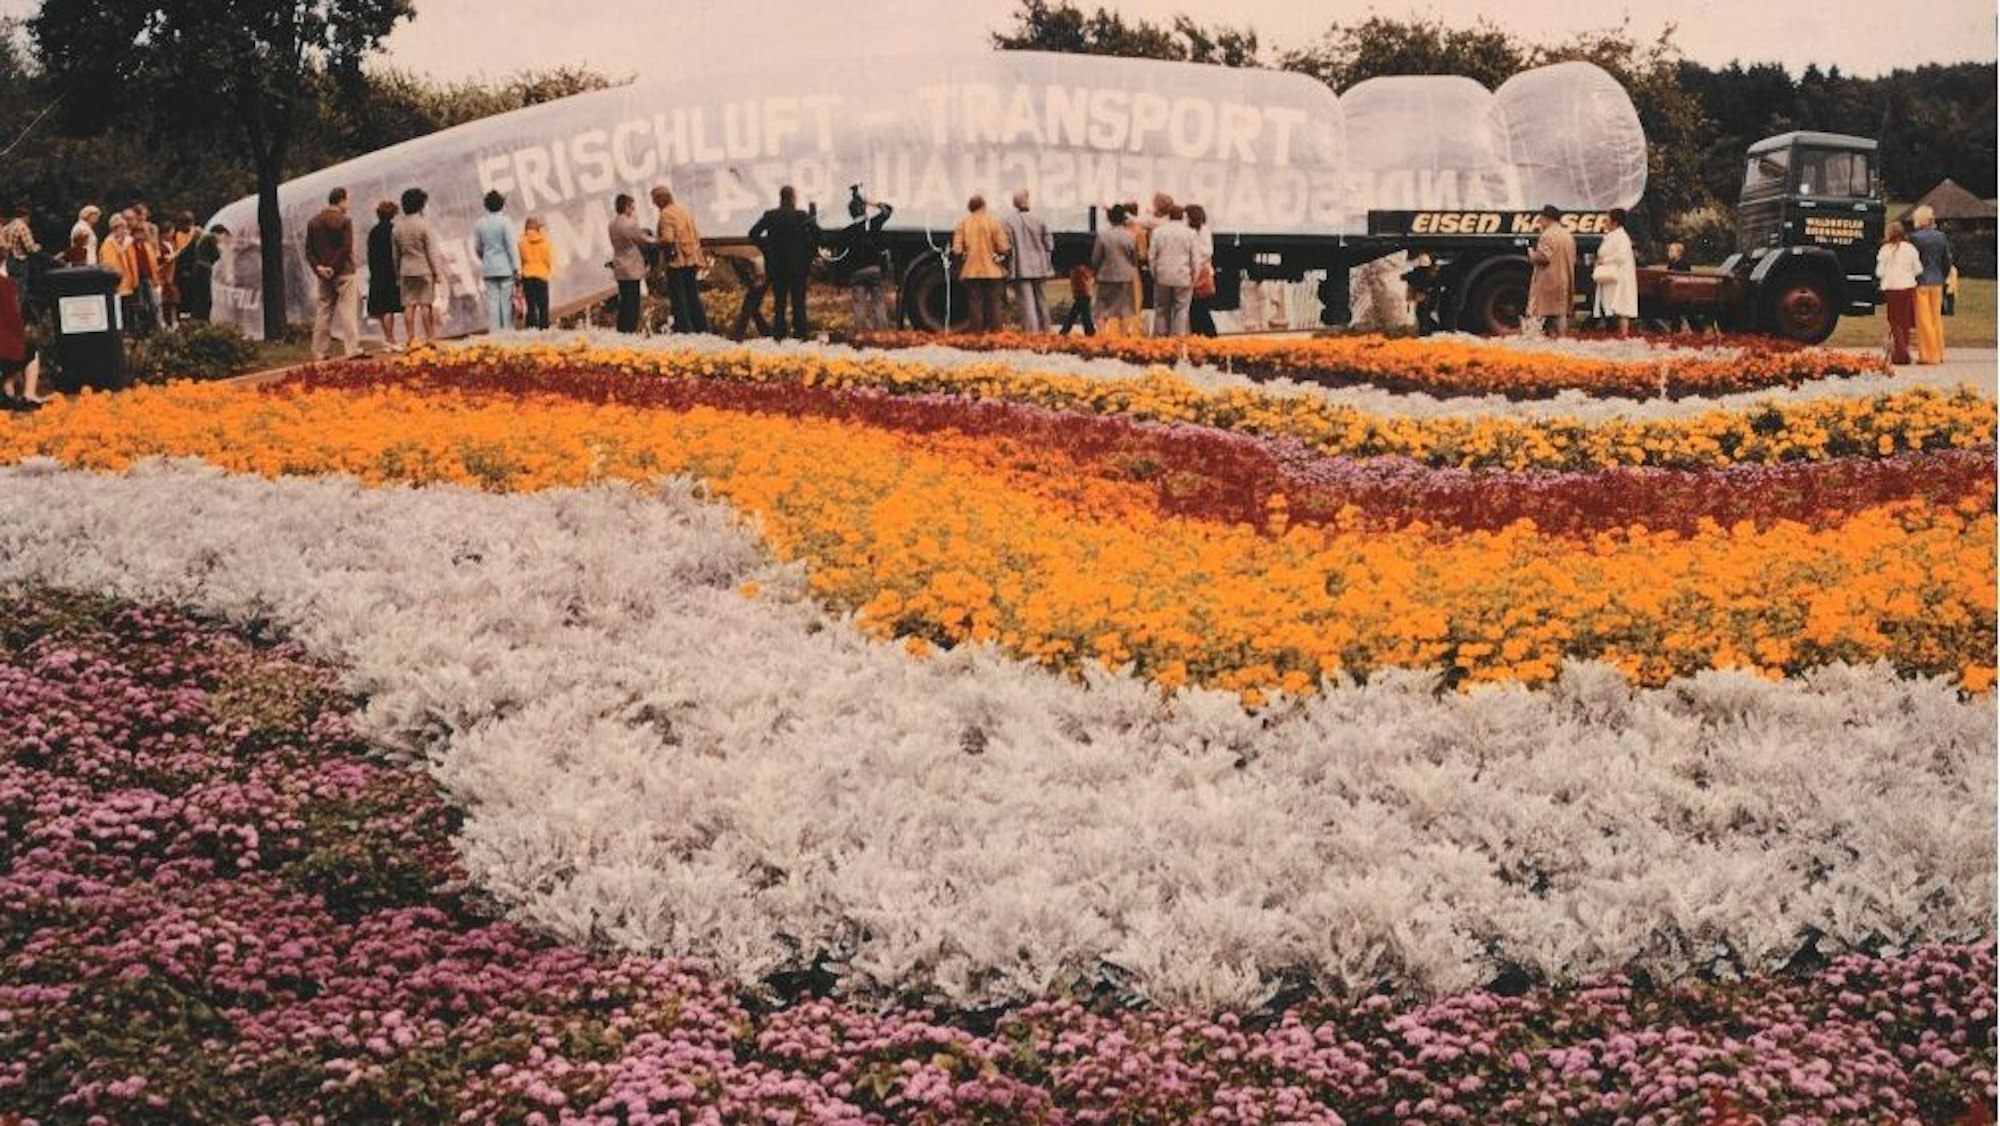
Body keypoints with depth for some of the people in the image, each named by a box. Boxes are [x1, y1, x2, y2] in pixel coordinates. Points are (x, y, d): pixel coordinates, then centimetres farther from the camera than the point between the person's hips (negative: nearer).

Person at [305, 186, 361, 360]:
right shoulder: (344, 221, -9)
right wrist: (334, 268, -12)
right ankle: (352, 349, -11)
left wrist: (318, 267, -3)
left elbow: (309, 249, 5)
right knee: (347, 311, -5)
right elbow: (346, 248, -16)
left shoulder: (313, 222, 10)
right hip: (343, 272, -5)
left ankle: (319, 353, 10)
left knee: (322, 313, 9)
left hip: (323, 275, 5)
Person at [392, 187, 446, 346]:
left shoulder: (397, 228, 6)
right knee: (426, 304, -1)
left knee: (409, 305, 4)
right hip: (424, 269, -4)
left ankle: (411, 338, 3)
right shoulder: (424, 225, -9)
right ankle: (430, 336, 2)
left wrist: (398, 276, 18)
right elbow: (432, 251, -10)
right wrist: (438, 272, -6)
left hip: (406, 270, 4)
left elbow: (396, 254, 12)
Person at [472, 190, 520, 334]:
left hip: (488, 269, 4)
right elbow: (512, 245, -11)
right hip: (505, 268, -4)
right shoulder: (505, 222, -8)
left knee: (492, 301, 4)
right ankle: (508, 331, -2)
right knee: (507, 301, 0)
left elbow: (477, 248, 12)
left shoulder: (479, 224, 5)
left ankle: (494, 331, 0)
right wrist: (517, 267, -9)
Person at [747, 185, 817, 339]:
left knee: (779, 300, 8)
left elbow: (753, 233, -4)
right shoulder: (802, 217, -8)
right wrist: (809, 252, -4)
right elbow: (816, 233, -17)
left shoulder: (770, 216, -1)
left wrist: (766, 248, 6)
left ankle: (778, 333, 7)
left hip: (775, 265, 2)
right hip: (798, 265, -2)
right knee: (798, 300, 4)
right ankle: (800, 331, 3)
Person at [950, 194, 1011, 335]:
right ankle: (995, 331, 5)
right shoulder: (993, 223, -5)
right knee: (993, 303, 6)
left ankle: (977, 333, 4)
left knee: (975, 304, 5)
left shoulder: (962, 224, -1)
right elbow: (1002, 248, -9)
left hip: (971, 271, 1)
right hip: (991, 270, -1)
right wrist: (1009, 247, 13)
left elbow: (957, 250, -6)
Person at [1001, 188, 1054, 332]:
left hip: (1020, 268, -3)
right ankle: (1044, 330, 19)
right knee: (1041, 300, 14)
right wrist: (1047, 263, 15)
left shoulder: (1007, 221, -9)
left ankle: (1031, 330, -10)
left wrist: (1008, 266, 1)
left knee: (1026, 301, -4)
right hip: (1039, 268, 3)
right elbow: (1048, 243, 4)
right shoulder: (1038, 219, 0)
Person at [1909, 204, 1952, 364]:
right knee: (1937, 317, 14)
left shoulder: (1916, 238, -13)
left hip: (1921, 282, -6)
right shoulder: (1941, 237, 5)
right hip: (1937, 282, 6)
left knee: (1924, 318, -1)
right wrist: (1943, 278, 18)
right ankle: (1939, 354, 17)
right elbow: (1948, 260, 8)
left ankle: (1928, 355, 0)